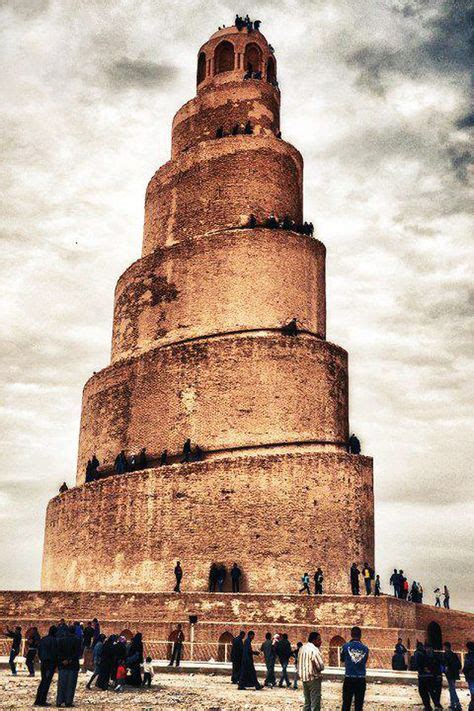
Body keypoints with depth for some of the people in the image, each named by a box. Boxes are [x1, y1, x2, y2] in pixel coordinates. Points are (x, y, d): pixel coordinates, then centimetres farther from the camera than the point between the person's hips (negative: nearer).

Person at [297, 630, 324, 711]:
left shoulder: (302, 648, 9)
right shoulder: (314, 650, -18)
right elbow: (321, 666, -20)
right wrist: (318, 670, 0)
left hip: (304, 678, 8)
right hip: (313, 678, -8)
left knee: (307, 703, 17)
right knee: (315, 704, -2)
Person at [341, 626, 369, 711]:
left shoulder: (346, 646, -7)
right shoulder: (365, 648, -3)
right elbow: (365, 661, 10)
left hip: (349, 678, -1)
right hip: (361, 679, 1)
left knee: (346, 704, 7)